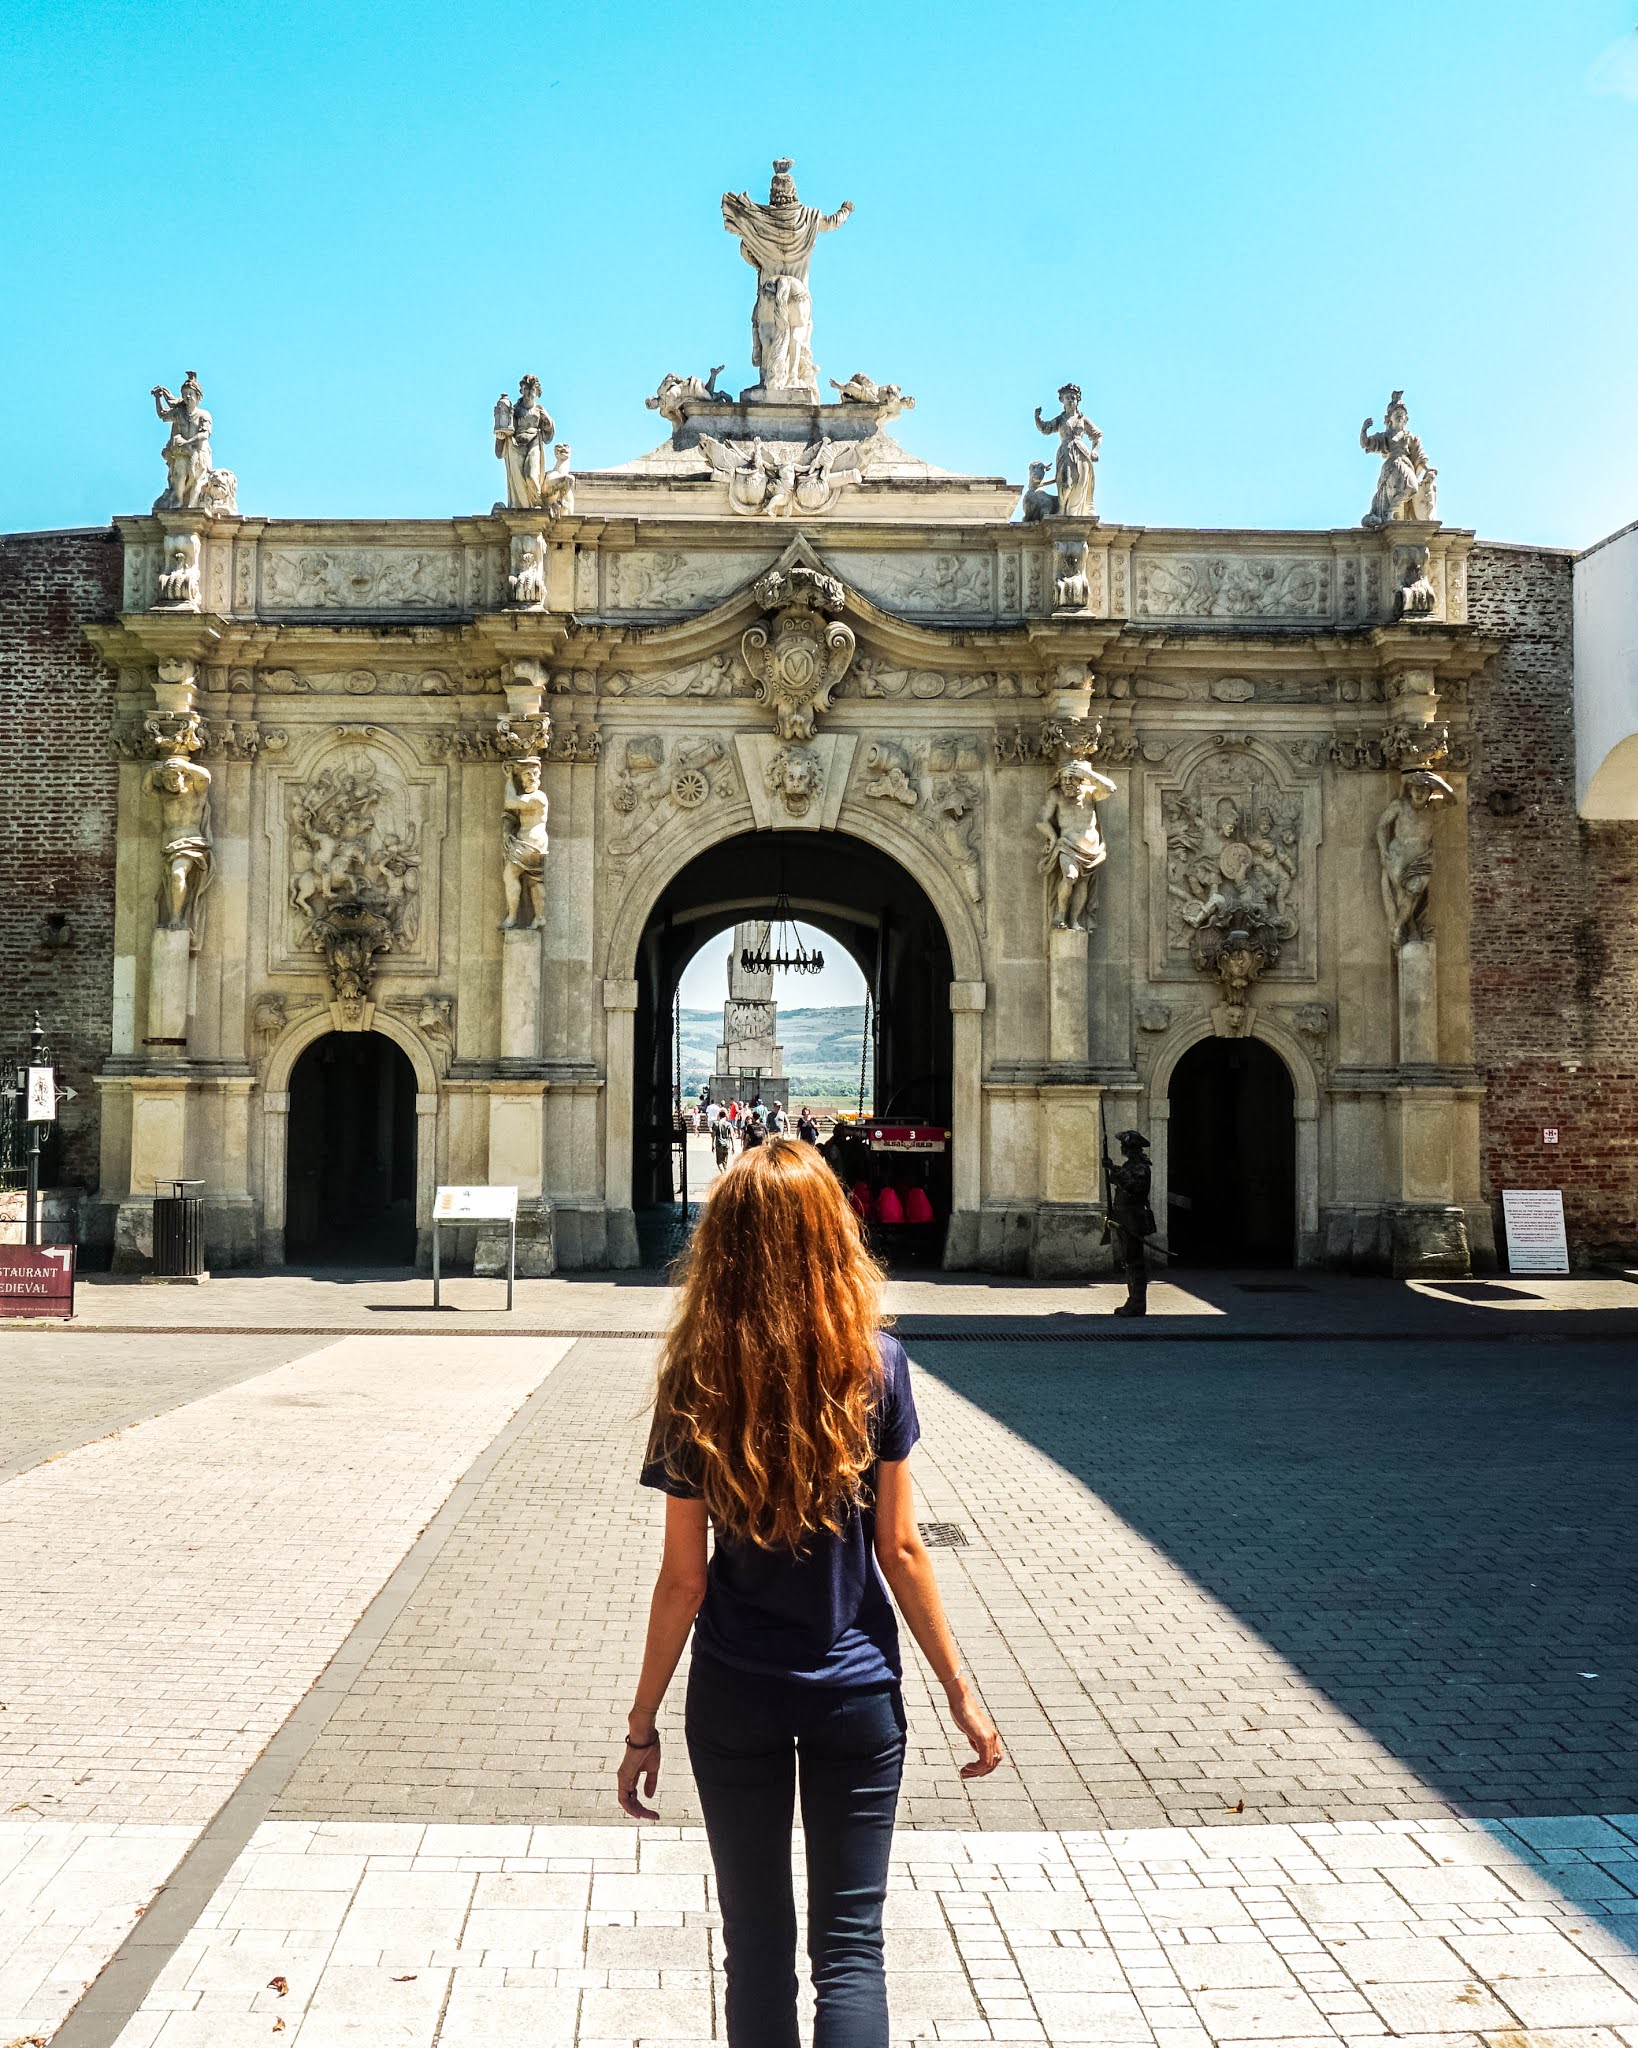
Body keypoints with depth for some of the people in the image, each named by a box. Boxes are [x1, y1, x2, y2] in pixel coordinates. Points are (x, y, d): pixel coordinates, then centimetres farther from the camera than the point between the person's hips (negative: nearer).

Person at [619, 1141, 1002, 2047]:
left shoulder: (698, 1383, -12)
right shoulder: (875, 1366, -11)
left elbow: (682, 1578, -8)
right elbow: (899, 1548, -7)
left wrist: (642, 1723, 3)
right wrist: (961, 1692, 3)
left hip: (733, 1700, 0)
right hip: (856, 1693, 0)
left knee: (758, 1944, 16)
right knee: (850, 1947, 10)